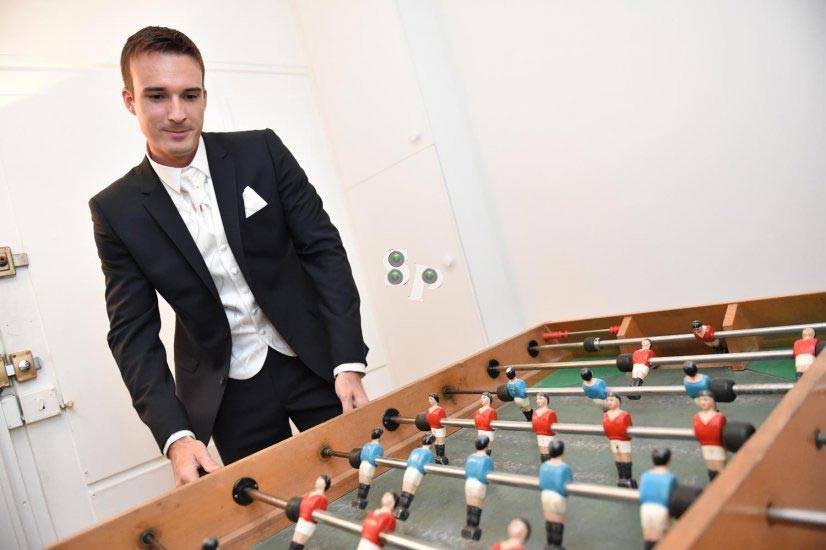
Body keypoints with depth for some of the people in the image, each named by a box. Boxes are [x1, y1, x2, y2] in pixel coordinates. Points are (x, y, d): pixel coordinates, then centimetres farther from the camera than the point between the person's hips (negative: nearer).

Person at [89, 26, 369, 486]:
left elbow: (323, 248, -6)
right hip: (229, 393, 0)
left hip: (313, 359, 0)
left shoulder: (262, 152, -5)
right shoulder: (117, 211, -4)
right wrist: (176, 435, -16)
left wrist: (349, 362, -13)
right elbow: (133, 334, -3)